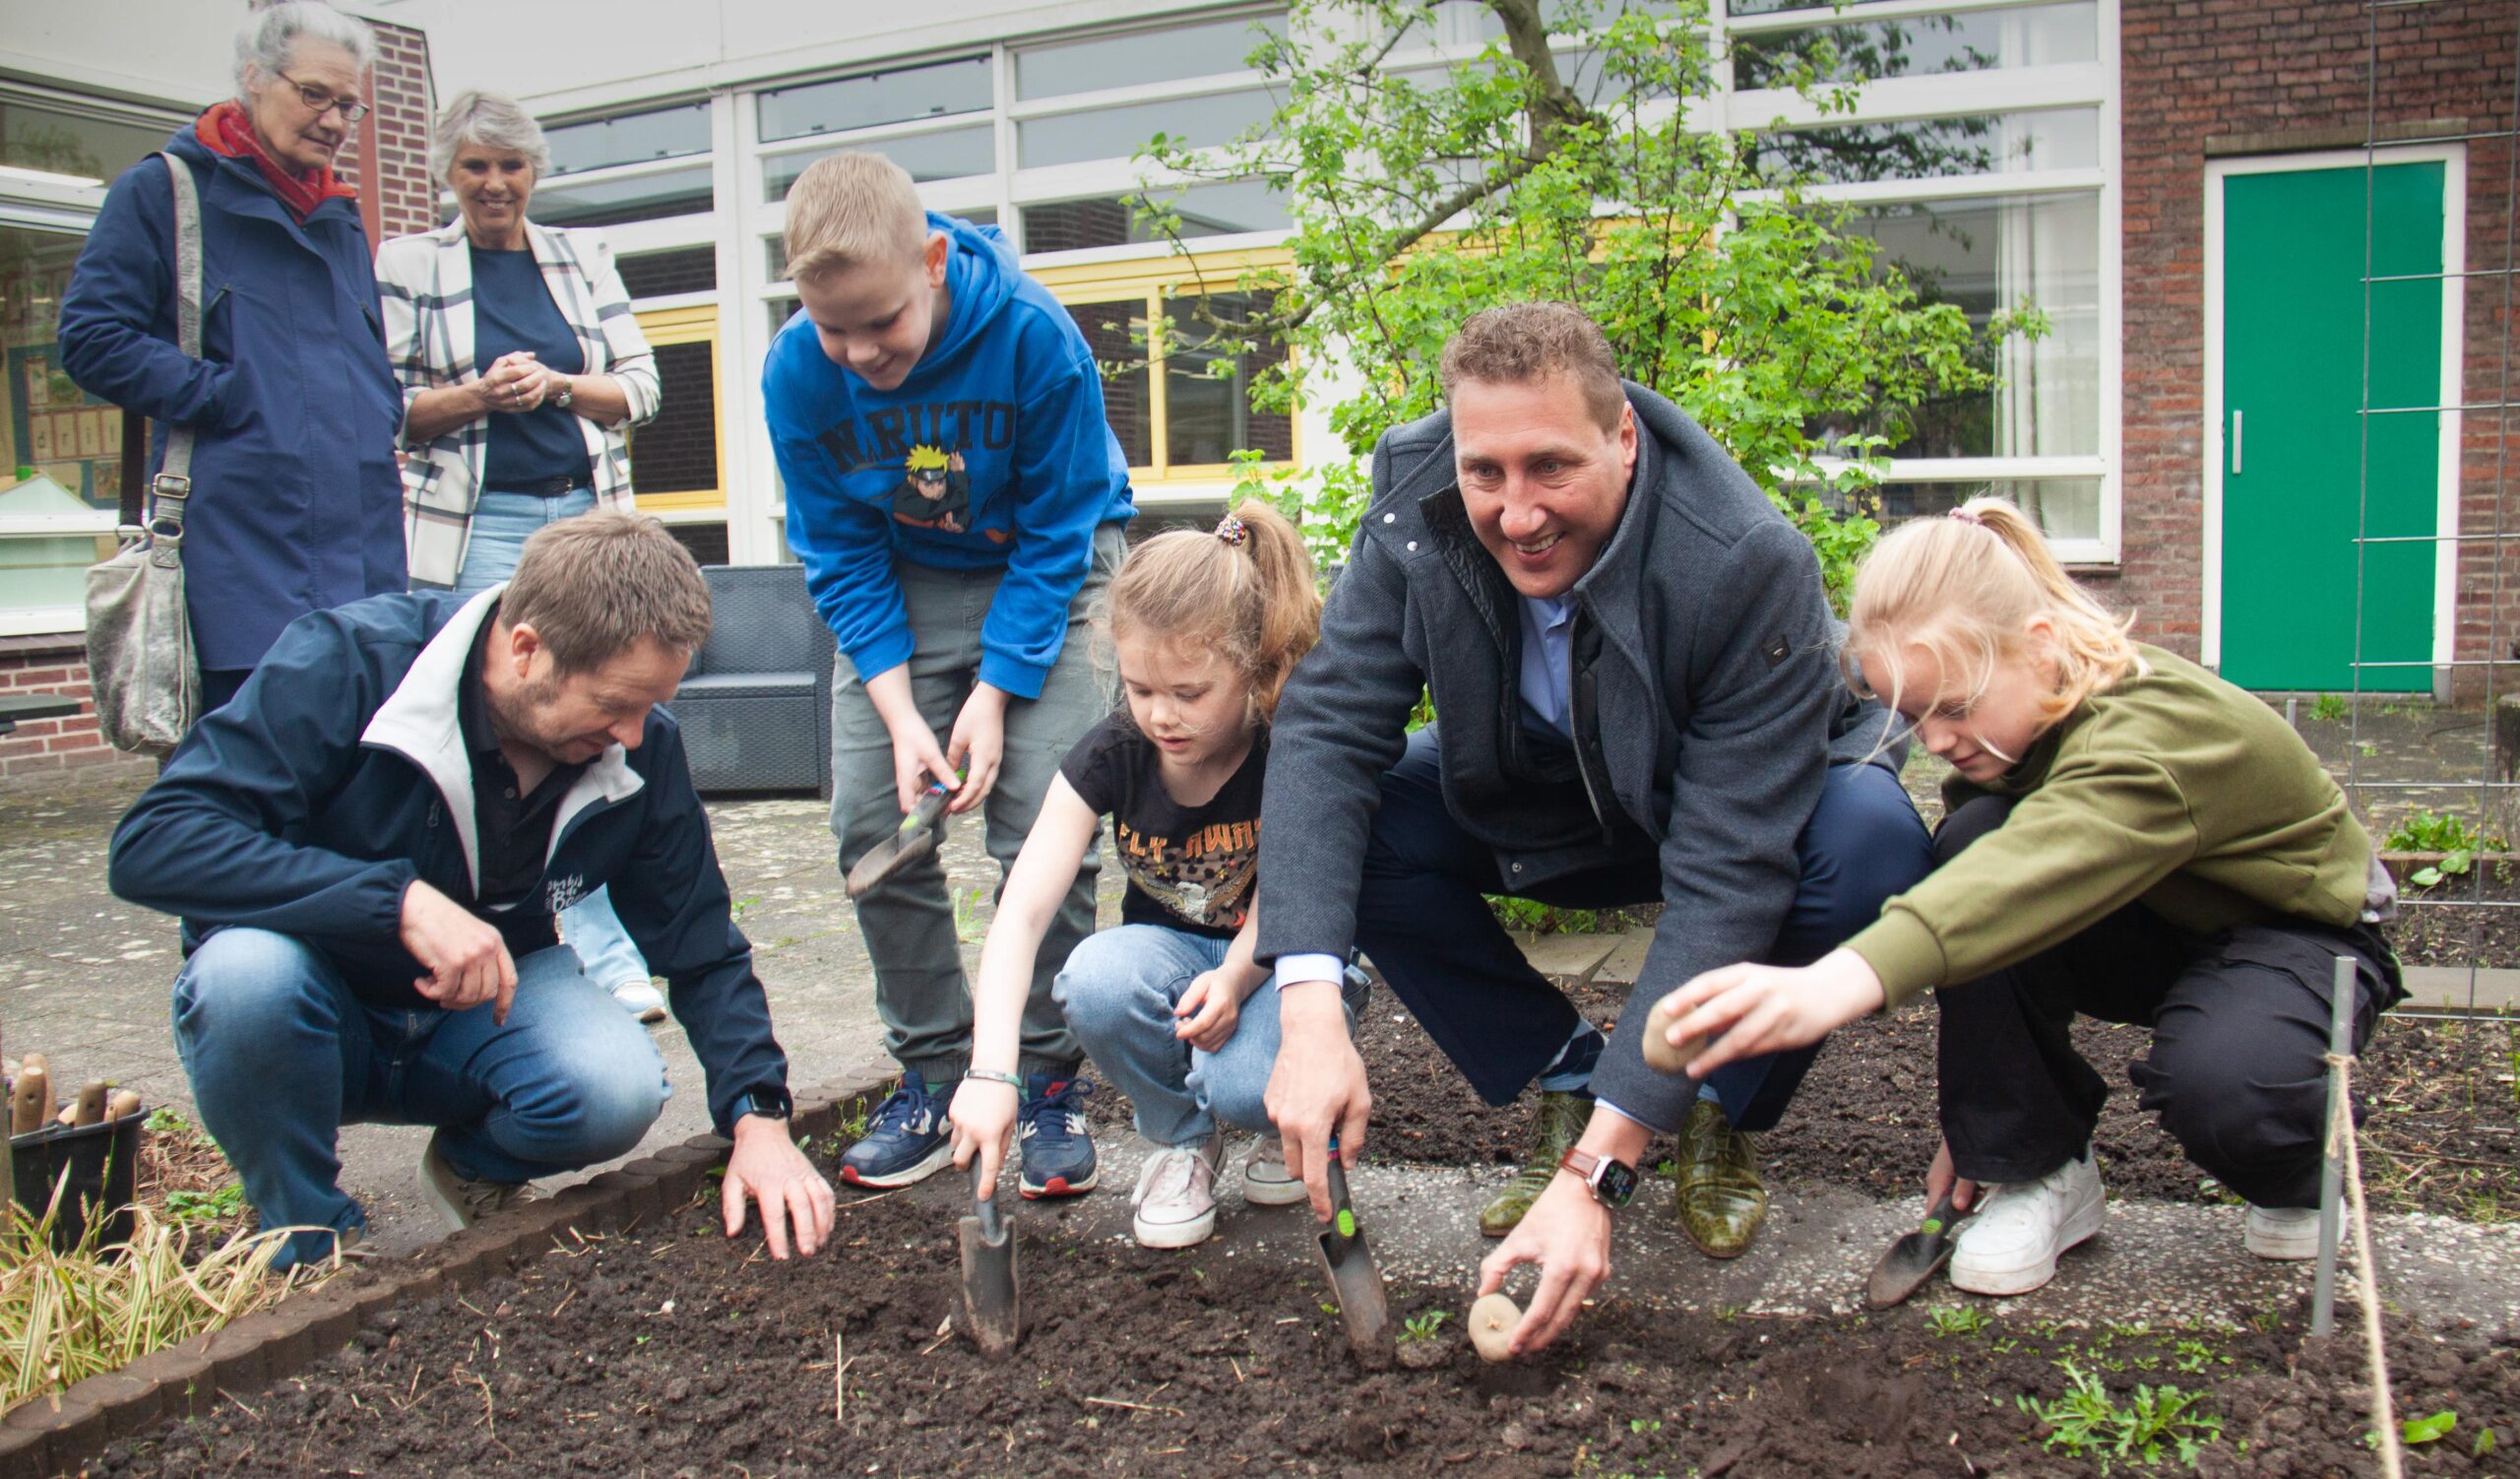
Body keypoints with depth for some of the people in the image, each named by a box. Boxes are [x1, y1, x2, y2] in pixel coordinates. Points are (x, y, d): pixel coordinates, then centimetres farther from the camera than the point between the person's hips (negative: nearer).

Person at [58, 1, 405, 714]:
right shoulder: (161, 190, 4)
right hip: (239, 541, -5)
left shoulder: (342, 219, 22)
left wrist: (377, 417, 11)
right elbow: (90, 338, -4)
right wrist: (223, 399, -11)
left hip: (361, 544, 6)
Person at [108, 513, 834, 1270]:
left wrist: (758, 1116, -20)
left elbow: (702, 950, -5)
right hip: (322, 1010, -2)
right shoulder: (350, 662, -25)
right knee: (248, 972, -36)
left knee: (619, 1091, -28)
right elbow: (150, 844, -32)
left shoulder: (639, 745, -13)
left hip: (485, 1007, 2)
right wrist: (402, 901, -41)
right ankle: (315, 1244, -8)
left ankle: (474, 1168, 9)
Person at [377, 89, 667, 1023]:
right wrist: (471, 397, -15)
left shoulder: (585, 261, 13)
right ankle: (605, 954, -2)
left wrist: (558, 387, -9)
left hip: (586, 516, 3)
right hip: (478, 525, -3)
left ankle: (602, 953, 12)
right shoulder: (406, 267, 5)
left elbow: (641, 386, 9)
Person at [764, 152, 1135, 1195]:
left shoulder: (1035, 339, -26)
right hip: (899, 585, 3)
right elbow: (840, 560, -9)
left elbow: (1058, 536, -18)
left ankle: (1049, 1081, 1)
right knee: (871, 823, -6)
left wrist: (994, 693, -23)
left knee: (1042, 824, -15)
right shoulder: (797, 372, -17)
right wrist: (901, 712, -19)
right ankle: (933, 1078, 8)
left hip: (1043, 574, -3)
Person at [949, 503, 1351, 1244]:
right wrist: (991, 1070, -40)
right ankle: (1180, 1139, -4)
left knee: (1244, 1084, -36)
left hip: (1278, 959, -3)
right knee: (1098, 977, -34)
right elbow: (1022, 912, -26)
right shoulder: (1111, 757, -17)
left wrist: (1234, 979, -36)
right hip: (1174, 952, 3)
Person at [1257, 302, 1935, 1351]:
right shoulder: (1415, 507, -24)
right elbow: (1324, 729, -27)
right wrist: (1309, 1009, -42)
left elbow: (1726, 878, -38)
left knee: (1870, 841, -35)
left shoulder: (1754, 566, -35)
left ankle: (1722, 1119, -4)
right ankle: (1562, 1085, -1)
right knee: (1342, 824, -24)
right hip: (1538, 816, 3)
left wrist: (1598, 1172, -43)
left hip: (1756, 809, -2)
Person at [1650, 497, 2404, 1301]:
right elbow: (1983, 878, -11)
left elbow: (2039, 875, -58)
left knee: (2218, 1080, -40)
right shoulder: (1995, 719, -14)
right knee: (1970, 837, -25)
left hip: (2296, 930, -6)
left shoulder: (2153, 735, -38)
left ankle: (2296, 1168, 1)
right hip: (2156, 927, 6)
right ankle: (2036, 1172, -13)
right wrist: (1980, 1122, -13)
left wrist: (1843, 980, -75)